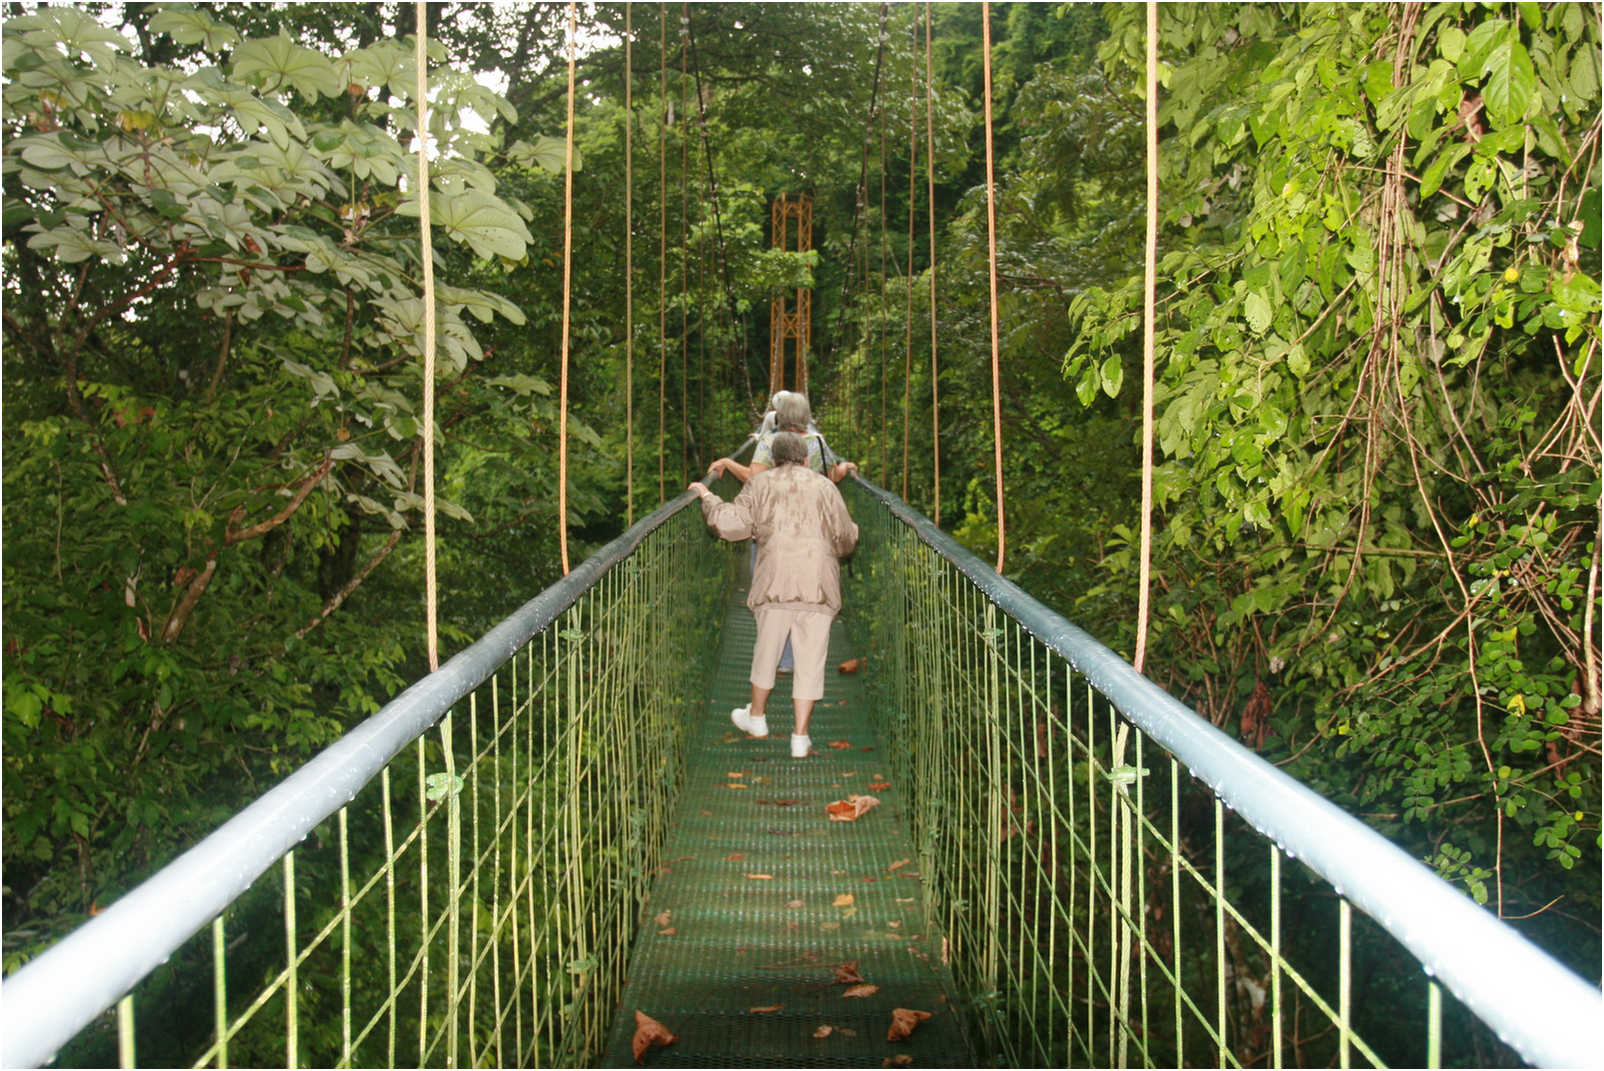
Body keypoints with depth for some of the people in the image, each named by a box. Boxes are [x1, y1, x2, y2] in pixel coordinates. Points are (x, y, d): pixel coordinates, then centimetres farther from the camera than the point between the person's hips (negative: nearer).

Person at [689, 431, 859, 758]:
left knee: (767, 648, 17)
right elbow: (846, 539, 14)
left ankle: (757, 716, 34)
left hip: (775, 580, 0)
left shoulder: (760, 482, 10)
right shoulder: (825, 486, 14)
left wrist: (708, 497, 15)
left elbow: (731, 524, 0)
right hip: (818, 584, 0)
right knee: (810, 658, 5)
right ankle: (800, 736, 6)